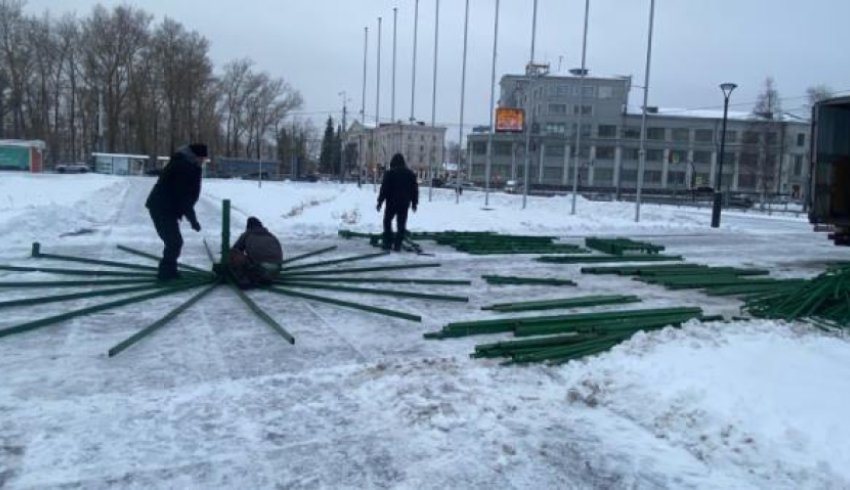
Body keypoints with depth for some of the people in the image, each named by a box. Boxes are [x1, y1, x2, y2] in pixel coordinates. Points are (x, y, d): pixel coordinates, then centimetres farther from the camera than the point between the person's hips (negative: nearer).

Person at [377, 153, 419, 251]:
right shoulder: (410, 174, 8)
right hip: (404, 203, 3)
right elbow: (415, 190, 11)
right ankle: (397, 245, 4)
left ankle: (387, 243, 7)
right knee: (401, 223, 6)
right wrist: (414, 202, 18)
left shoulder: (389, 173, -7)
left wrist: (380, 201, -4)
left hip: (392, 202, -3)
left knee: (387, 221, 12)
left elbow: (384, 189, -10)